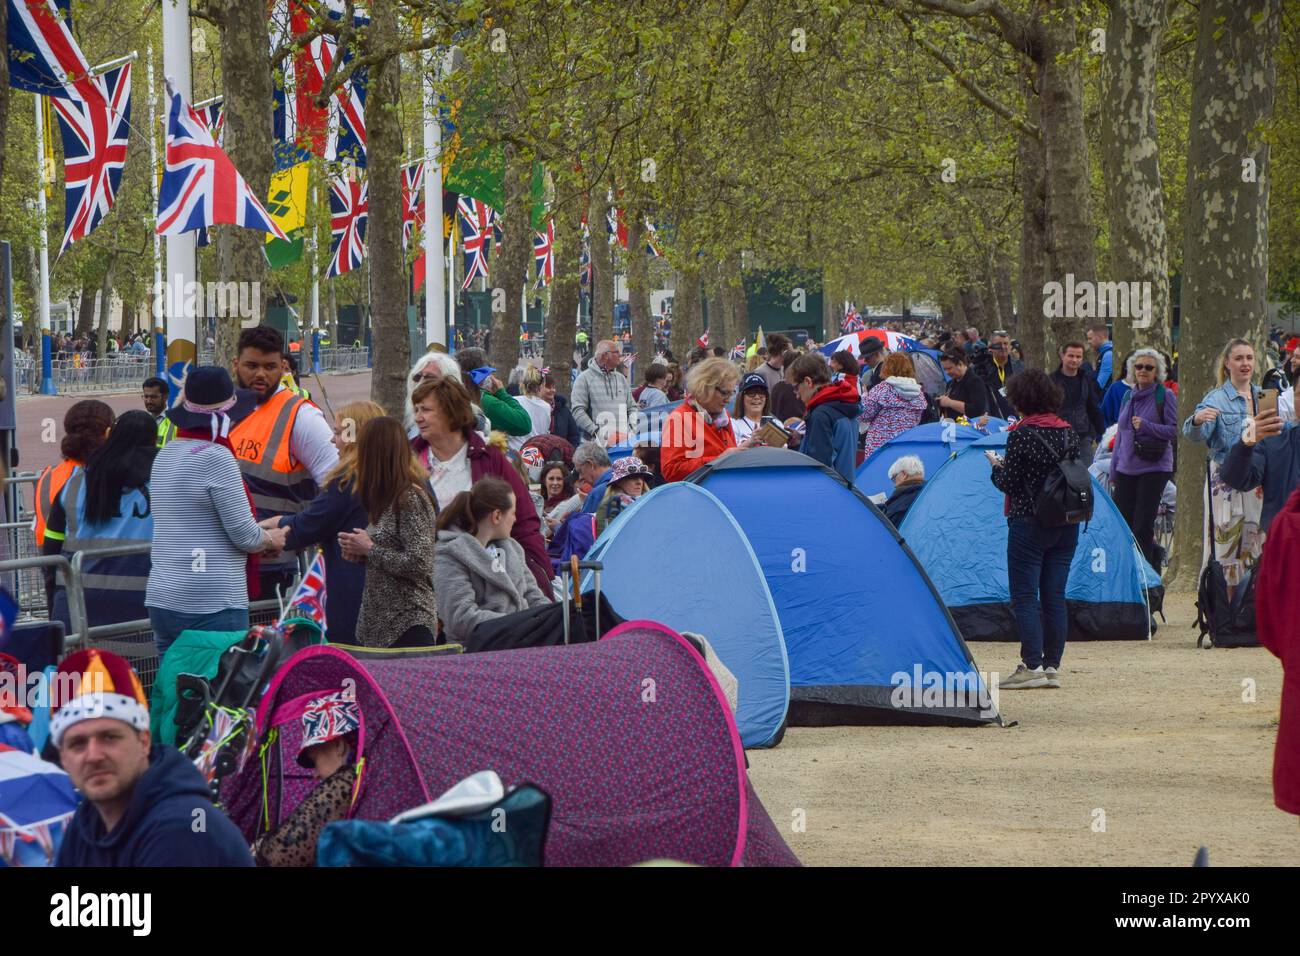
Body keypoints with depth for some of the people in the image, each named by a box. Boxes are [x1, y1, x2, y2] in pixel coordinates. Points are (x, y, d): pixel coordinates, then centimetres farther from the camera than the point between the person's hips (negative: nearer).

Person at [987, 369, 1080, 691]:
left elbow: (1009, 484, -13)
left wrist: (996, 467, 9)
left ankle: (1032, 666, -8)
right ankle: (1052, 667, 11)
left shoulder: (1021, 435, -13)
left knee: (1024, 596, -2)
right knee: (1055, 596, 9)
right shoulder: (1069, 433, 6)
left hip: (1029, 523, -6)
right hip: (1067, 525, 6)